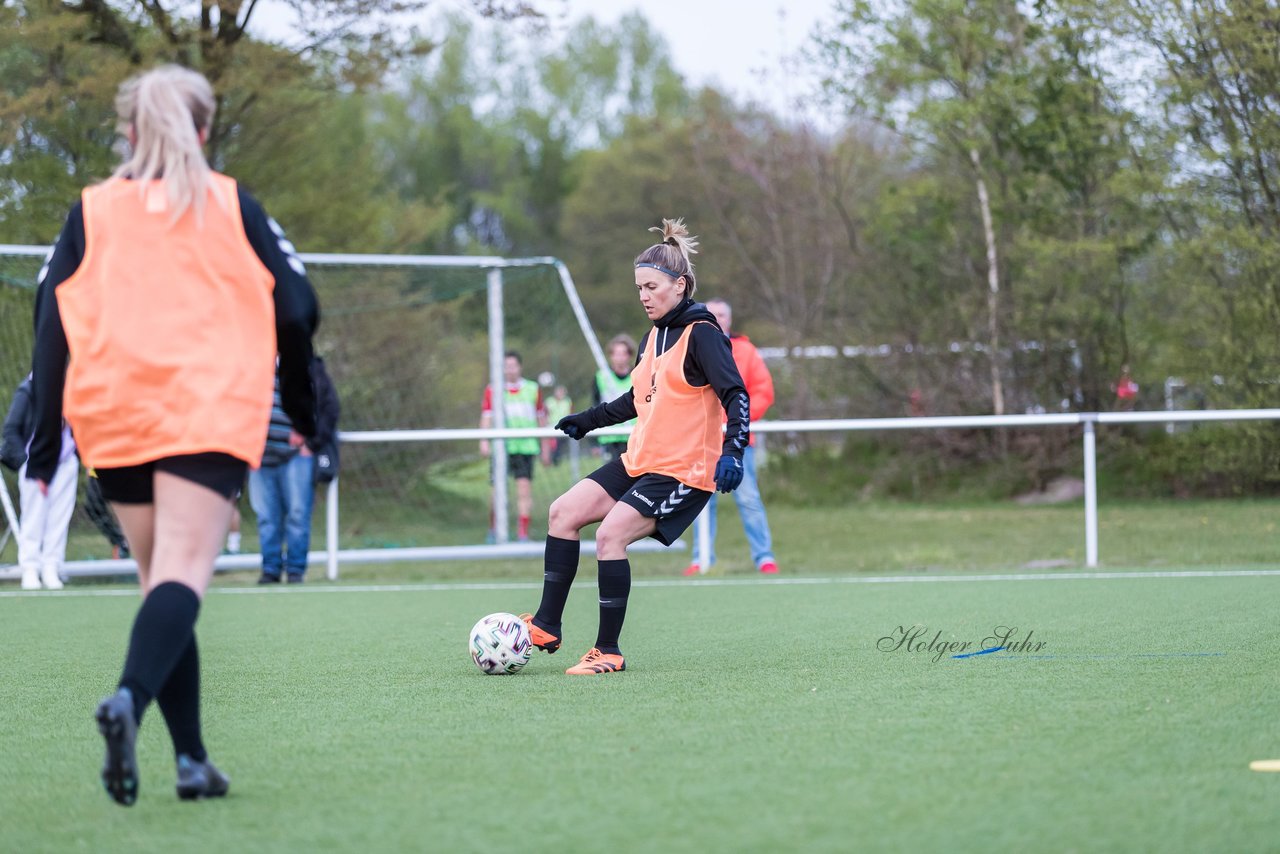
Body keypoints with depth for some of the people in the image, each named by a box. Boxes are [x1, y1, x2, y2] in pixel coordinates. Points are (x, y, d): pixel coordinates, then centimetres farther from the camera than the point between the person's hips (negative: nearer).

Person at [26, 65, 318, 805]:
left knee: (160, 580, 13)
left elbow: (53, 321, 5)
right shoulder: (231, 205, 10)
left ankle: (192, 758, 10)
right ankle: (130, 699, -41)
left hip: (114, 421, 3)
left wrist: (46, 438, 7)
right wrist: (301, 402, 22)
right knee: (183, 574, -13)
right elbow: (295, 307, 7)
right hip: (209, 413, -2)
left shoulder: (92, 211, 12)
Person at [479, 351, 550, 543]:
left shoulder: (533, 389, 10)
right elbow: (487, 416, 0)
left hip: (526, 446, 1)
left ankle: (523, 532, -8)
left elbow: (541, 419, 16)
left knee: (525, 488, -9)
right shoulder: (492, 390, 6)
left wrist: (545, 448, 16)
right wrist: (484, 441, -14)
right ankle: (493, 529, 20)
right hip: (502, 447, -1)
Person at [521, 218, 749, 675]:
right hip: (639, 461, 9)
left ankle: (608, 652, -11)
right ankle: (546, 627, 7)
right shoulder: (654, 336, 13)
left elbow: (736, 396, -20)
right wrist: (589, 420, 27)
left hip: (682, 470, -9)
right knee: (564, 513, 1)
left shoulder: (701, 334, -13)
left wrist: (732, 451, -32)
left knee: (610, 534, -20)